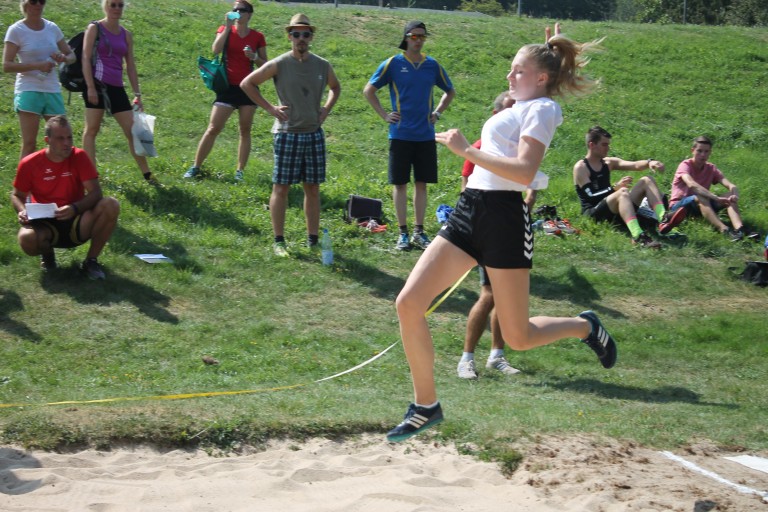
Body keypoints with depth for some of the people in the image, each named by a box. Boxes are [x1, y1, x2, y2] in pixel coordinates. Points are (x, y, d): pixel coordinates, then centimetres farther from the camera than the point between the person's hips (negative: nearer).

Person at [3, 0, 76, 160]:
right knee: (29, 144, -9)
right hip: (28, 91, -5)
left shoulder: (52, 28, 9)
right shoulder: (16, 30, -4)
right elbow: (6, 66, -10)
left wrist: (63, 58, -7)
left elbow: (72, 56, 17)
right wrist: (37, 65, -21)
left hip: (53, 90, 5)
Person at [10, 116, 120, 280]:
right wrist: (22, 211, -16)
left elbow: (95, 193, -12)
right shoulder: (30, 163, -7)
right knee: (27, 238, -37)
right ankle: (47, 252, 5)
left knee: (111, 205, -27)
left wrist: (75, 208, -30)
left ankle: (91, 260, -8)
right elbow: (17, 195, 7)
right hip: (45, 225, -1)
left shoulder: (79, 157, -7)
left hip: (76, 222, 1)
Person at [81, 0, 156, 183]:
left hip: (117, 88, 5)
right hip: (97, 84, -5)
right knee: (91, 130, -1)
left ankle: (147, 174, 11)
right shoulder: (94, 28, -1)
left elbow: (131, 65, 14)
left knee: (132, 130, 5)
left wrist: (137, 94, 9)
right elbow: (86, 58, -7)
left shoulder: (126, 35, 13)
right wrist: (90, 87, -15)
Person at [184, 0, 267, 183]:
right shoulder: (225, 30, 2)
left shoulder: (257, 37, 3)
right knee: (213, 128, -3)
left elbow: (265, 65, 7)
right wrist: (228, 26, -17)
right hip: (227, 87, -1)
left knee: (245, 131, 4)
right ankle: (196, 167, 5)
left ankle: (240, 171, 10)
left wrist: (253, 57, -13)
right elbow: (216, 50, -16)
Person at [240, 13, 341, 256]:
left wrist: (326, 109, 9)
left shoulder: (323, 66, 5)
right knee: (281, 187, 0)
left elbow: (335, 87, 25)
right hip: (287, 134, -4)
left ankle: (313, 240, 15)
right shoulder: (279, 65, -6)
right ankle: (278, 241, 7)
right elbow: (247, 83, 0)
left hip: (314, 134, 4)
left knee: (312, 189, 7)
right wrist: (269, 108, -5)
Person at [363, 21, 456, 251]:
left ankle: (419, 231, 14)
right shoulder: (393, 64, -2)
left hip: (425, 135, 3)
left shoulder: (432, 65, 7)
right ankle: (403, 233, 8)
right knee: (400, 183, 1)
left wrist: (438, 112, 10)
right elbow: (369, 90, 4)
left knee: (421, 183, 6)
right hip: (401, 135, -2)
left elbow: (450, 91, 22)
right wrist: (384, 114, -2)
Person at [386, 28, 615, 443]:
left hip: (503, 217, -8)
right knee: (408, 303, -5)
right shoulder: (517, 108, 22)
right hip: (469, 211, 8)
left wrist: (466, 150, -21)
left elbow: (524, 172, -20)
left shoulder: (541, 108, -5)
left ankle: (585, 327, 31)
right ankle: (426, 406, 6)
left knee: (518, 337, 0)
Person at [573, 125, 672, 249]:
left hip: (613, 212, 7)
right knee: (622, 193, -36)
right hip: (592, 214, -7)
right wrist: (615, 187, -24)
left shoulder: (608, 163, 16)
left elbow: (634, 165, 0)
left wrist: (649, 163, -21)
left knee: (646, 181, -5)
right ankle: (638, 236, -58)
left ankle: (663, 220, -30)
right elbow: (591, 196, -16)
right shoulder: (581, 168, -4)